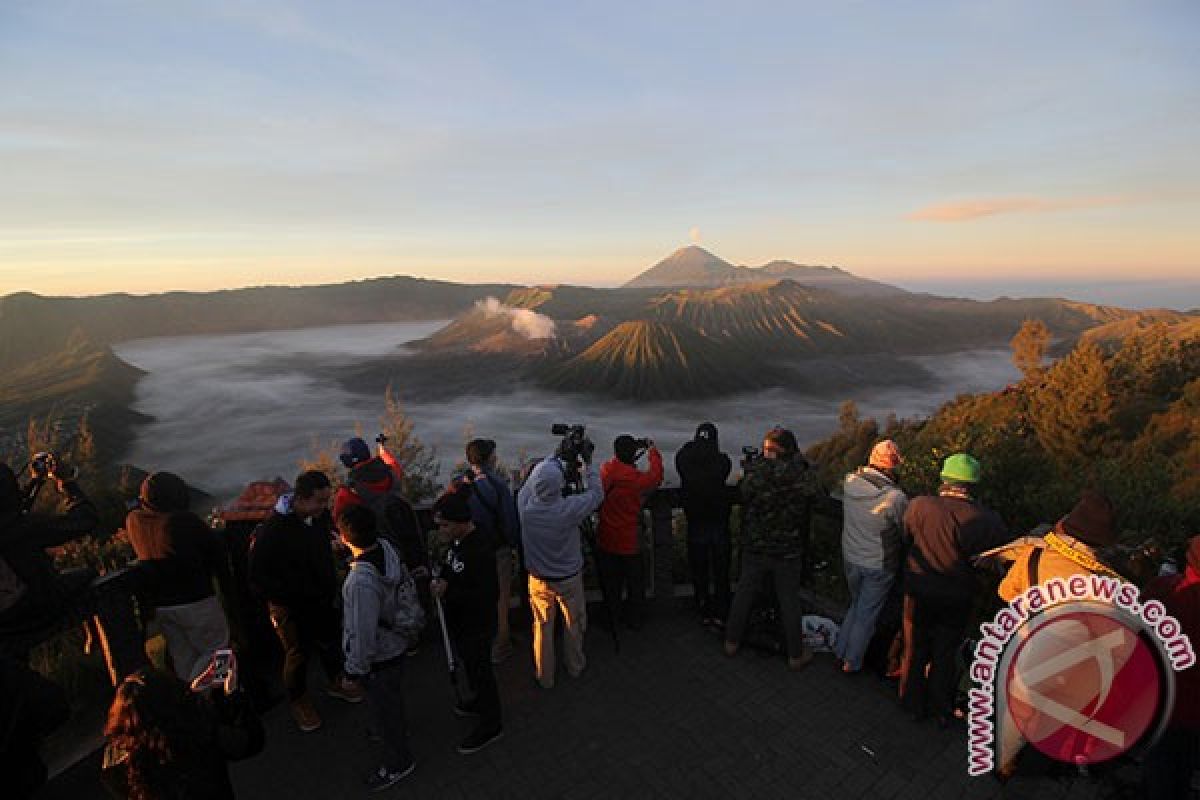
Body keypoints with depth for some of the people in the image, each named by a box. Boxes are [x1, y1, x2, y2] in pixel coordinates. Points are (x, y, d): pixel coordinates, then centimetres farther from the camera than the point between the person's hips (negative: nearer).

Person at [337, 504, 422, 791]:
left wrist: (354, 669, -13)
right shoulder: (387, 547, -17)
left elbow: (362, 633, -28)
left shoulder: (361, 580, -39)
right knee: (394, 695, 32)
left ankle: (398, 762, 41)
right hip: (397, 641, 8)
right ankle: (397, 730, 60)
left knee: (383, 706, 18)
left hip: (378, 657, -7)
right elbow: (406, 582, 4)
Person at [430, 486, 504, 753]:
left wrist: (448, 591, -30)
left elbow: (486, 595, -30)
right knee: (470, 665, 27)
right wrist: (440, 578, -6)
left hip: (477, 626, -9)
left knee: (480, 670, 9)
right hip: (459, 621, 9)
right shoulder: (455, 541, -3)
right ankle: (481, 702, 51)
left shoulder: (481, 551, -31)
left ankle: (491, 724, 30)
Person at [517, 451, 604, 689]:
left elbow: (528, 485, -2)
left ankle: (545, 678, 38)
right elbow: (597, 493, -13)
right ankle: (575, 667, 45)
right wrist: (589, 462, -5)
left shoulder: (525, 507, -24)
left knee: (543, 627, 20)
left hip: (539, 579, 2)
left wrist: (554, 459, 4)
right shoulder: (570, 509, -31)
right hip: (569, 578, -1)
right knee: (574, 624, 23)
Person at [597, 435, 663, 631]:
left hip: (606, 542, 4)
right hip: (629, 542, -3)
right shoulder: (637, 478, -25)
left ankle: (611, 618, 33)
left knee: (610, 583, 20)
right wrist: (652, 450, 5)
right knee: (635, 583, 18)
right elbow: (656, 476, -5)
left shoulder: (606, 470, -14)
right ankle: (634, 620, 31)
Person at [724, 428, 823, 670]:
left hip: (755, 548, 0)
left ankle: (732, 642, 32)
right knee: (790, 601, 15)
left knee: (744, 594, 17)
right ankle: (796, 655, 29)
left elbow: (744, 496, -6)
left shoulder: (756, 472, -20)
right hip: (789, 551, 0)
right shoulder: (805, 475, -17)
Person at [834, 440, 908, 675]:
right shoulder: (896, 497, -28)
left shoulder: (849, 482, -17)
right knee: (866, 613, 15)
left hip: (850, 559, 4)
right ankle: (851, 663, 30)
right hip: (879, 566, -4)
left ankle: (840, 653, 35)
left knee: (856, 605, 27)